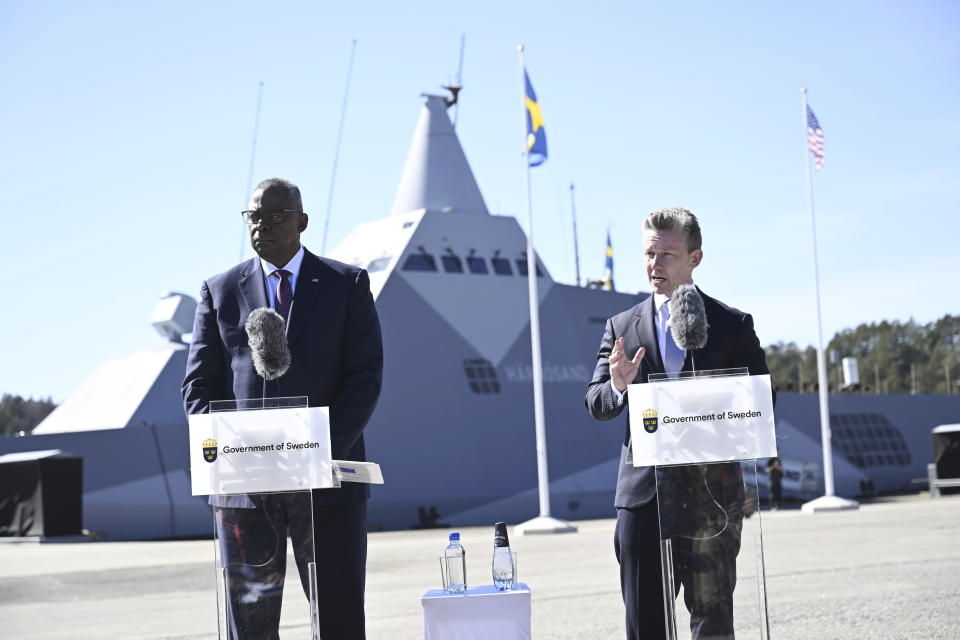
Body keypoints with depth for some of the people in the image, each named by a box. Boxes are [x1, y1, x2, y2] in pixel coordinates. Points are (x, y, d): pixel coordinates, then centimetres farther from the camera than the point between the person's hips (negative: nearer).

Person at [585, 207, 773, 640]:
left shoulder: (733, 325, 6)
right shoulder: (621, 327, 11)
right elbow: (595, 404, 7)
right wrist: (618, 386, -16)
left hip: (710, 490, -1)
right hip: (643, 492, 1)